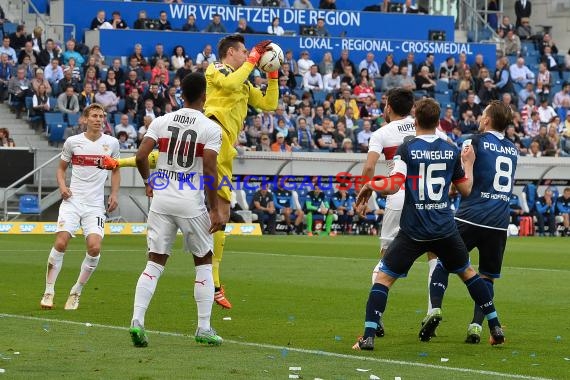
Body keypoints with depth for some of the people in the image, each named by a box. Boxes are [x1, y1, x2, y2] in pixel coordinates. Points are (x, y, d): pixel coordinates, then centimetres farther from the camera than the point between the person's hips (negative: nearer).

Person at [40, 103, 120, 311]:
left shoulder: (112, 143, 5)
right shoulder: (72, 142, 2)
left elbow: (115, 171, 19)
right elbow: (61, 168, 15)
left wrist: (114, 195, 6)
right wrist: (62, 186, -4)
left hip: (96, 204, 1)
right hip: (73, 200, -1)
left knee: (94, 247, -14)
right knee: (61, 242, -16)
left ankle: (76, 293, 5)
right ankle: (48, 292, -4)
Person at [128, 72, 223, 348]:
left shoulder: (161, 122, 3)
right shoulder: (210, 128, -7)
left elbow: (141, 157, -3)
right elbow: (209, 171, -13)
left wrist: (148, 183, 16)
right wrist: (214, 210, -6)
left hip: (161, 200, 3)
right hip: (192, 202, -3)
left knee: (155, 262, 7)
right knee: (204, 262, 12)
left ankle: (137, 320, -9)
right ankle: (204, 328, 12)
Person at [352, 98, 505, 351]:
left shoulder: (406, 149, -8)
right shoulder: (451, 150, 4)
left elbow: (392, 186, -18)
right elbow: (466, 189, 12)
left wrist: (369, 186, 1)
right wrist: (468, 164, 29)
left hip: (413, 231, -4)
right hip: (445, 229, 4)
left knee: (383, 277, 4)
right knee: (468, 272, 23)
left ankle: (368, 337, -8)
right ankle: (496, 329, 24)